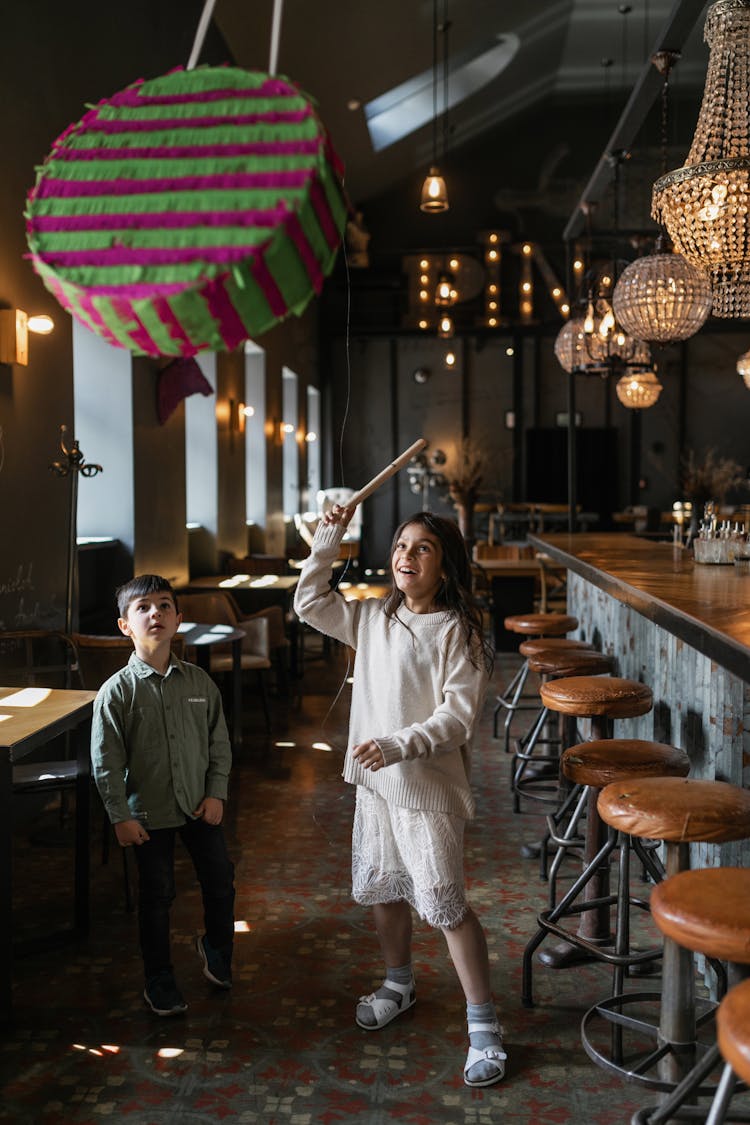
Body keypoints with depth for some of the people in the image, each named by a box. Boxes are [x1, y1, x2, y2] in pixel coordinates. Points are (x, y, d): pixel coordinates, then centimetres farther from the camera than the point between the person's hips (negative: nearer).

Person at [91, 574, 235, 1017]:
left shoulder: (199, 681, -5)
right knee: (157, 896, 9)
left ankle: (216, 947, 42)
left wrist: (216, 793, -2)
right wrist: (121, 816, -11)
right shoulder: (117, 691, -14)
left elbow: (219, 743, 3)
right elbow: (106, 762, -10)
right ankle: (159, 980, 29)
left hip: (200, 805, 3)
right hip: (149, 813, -3)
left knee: (220, 880, 13)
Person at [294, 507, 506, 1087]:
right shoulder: (372, 618, 6)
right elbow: (310, 604, 12)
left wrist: (399, 745, -30)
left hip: (429, 787, -7)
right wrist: (327, 541, 3)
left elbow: (458, 717, -19)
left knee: (445, 903, -6)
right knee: (381, 887, 19)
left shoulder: (458, 632, -14)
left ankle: (484, 1024, 8)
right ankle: (399, 983, 43)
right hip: (375, 781, 7)